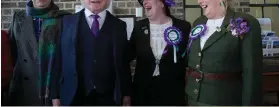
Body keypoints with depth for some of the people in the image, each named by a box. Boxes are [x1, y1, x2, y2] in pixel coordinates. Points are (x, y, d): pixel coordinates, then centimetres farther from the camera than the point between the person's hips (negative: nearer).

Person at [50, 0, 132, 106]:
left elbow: (124, 63, 6)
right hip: (74, 97, 0)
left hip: (108, 98, 1)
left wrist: (126, 95, 3)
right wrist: (56, 95, -1)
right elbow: (59, 61, 2)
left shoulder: (119, 26, 6)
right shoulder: (67, 22, 4)